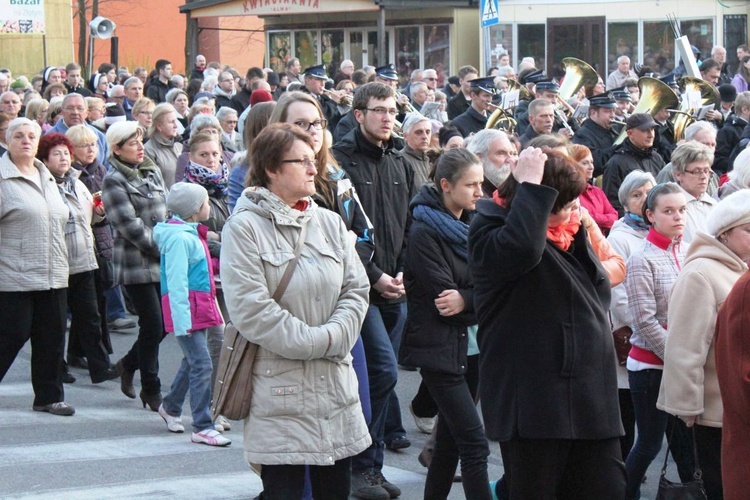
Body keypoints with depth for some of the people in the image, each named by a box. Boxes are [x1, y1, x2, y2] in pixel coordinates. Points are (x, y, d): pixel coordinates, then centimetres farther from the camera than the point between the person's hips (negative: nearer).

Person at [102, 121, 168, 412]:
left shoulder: (153, 172, 13)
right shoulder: (114, 181, -8)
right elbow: (131, 227, -14)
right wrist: (164, 249, -12)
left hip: (163, 260, 6)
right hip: (136, 264, -6)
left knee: (166, 323, 6)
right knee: (153, 325, -5)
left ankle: (129, 364, 31)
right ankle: (151, 389, 10)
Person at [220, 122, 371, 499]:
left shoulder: (330, 223, 10)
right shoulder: (245, 228, -8)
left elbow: (355, 290, 7)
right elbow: (251, 309, -16)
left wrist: (333, 335, -11)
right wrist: (314, 341, -14)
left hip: (335, 382, 6)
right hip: (279, 389, -6)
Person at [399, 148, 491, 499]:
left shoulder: (471, 226, 11)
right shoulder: (424, 232, -12)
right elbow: (441, 296, -18)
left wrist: (465, 300, -14)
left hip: (468, 344, 7)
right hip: (438, 348, -7)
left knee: (451, 437, 12)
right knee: (474, 443, -13)